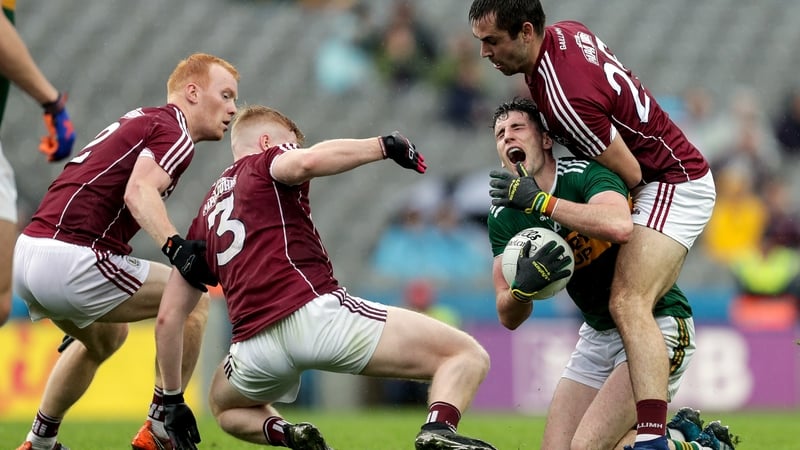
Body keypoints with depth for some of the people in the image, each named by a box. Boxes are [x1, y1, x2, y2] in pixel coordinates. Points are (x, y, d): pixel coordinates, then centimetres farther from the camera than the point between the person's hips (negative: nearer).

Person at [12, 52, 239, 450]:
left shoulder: (140, 120, 24)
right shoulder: (174, 133, -5)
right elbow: (139, 193, -23)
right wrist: (175, 246, -37)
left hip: (27, 255, 10)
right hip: (71, 261, -10)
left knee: (106, 337, 34)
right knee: (193, 301, 3)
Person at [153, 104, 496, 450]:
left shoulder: (205, 216, 26)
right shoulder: (265, 164, 11)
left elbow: (168, 317, 24)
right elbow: (307, 161, -16)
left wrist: (173, 401, 29)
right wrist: (385, 145, -7)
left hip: (255, 345, 5)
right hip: (314, 313, -5)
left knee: (224, 406, 40)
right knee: (468, 356, 0)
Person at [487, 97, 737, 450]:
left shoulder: (585, 174, -19)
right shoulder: (503, 216, -1)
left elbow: (620, 226, -44)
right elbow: (509, 318, -5)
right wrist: (522, 288, -28)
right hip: (598, 334, 8)